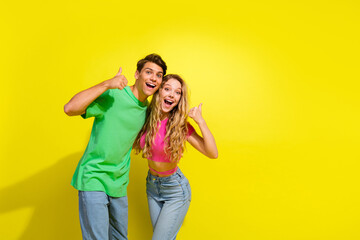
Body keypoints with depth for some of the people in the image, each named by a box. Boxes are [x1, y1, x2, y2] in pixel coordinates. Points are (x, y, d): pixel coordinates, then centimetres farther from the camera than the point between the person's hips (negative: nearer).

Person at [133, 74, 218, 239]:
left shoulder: (180, 126, -17)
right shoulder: (146, 119, -8)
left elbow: (212, 153, -20)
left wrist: (200, 121, -27)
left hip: (175, 189, -4)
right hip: (152, 185, 4)